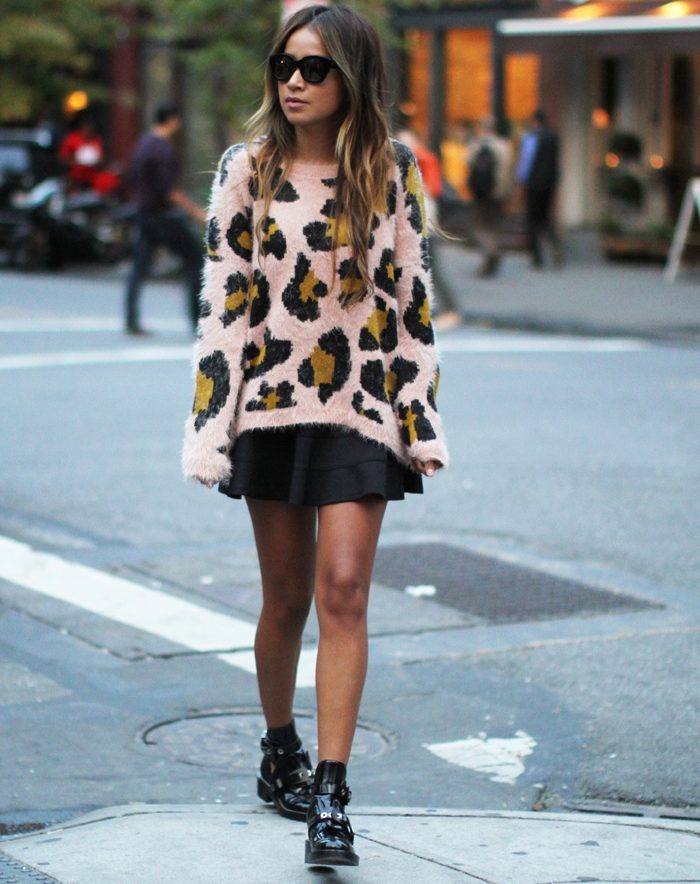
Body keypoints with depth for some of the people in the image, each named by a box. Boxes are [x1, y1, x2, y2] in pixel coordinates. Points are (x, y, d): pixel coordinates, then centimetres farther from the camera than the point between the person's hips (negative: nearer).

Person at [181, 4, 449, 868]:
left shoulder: (391, 171, 3)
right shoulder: (247, 170, 3)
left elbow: (411, 297, 5)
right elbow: (223, 301, 2)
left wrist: (420, 420, 2)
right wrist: (211, 423, -3)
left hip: (361, 407, -1)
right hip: (272, 401, 1)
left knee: (343, 588, -11)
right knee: (286, 596, 9)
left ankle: (329, 798, -12)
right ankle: (279, 756, 31)